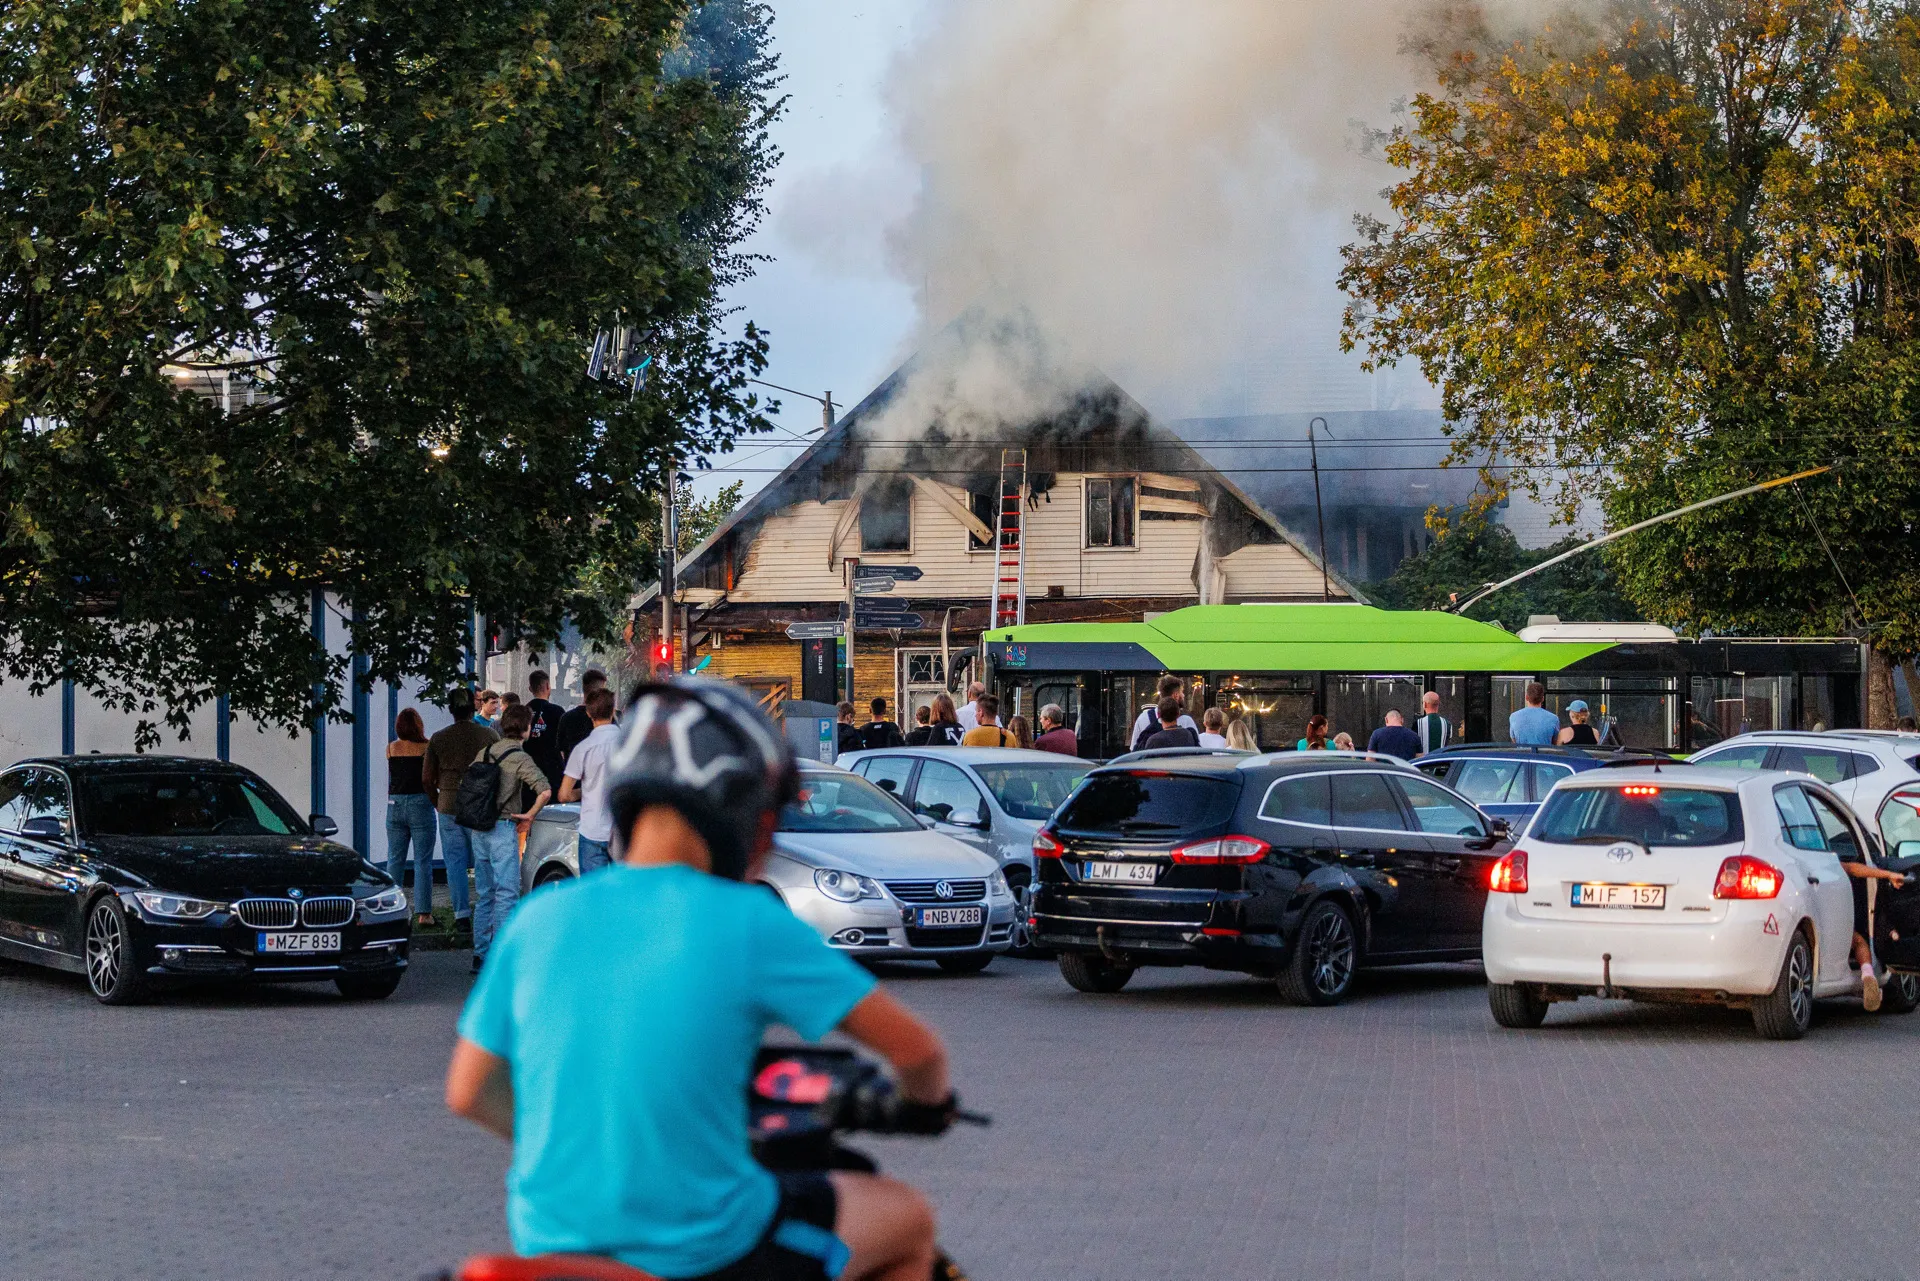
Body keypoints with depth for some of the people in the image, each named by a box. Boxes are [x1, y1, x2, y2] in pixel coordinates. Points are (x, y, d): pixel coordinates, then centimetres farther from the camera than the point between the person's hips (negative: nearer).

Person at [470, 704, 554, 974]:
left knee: (484, 894, 14)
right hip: (503, 830, -7)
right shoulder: (520, 758, -11)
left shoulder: (485, 752, 9)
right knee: (506, 893, -4)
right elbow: (545, 791, -23)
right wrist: (530, 815, -9)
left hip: (479, 829, 7)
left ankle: (481, 955, 16)